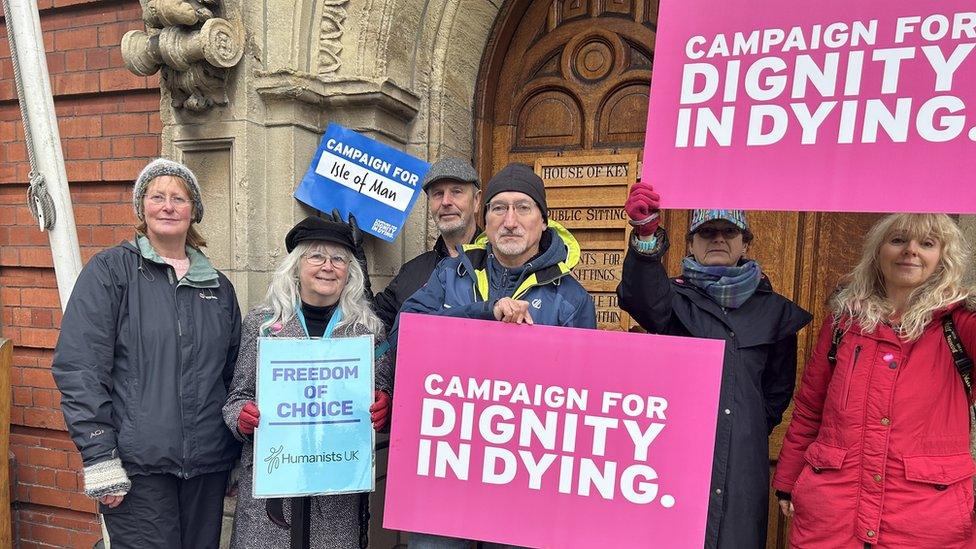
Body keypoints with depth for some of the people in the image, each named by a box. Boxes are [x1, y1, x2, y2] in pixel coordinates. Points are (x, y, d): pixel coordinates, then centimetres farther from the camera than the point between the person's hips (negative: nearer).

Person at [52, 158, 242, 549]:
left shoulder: (218, 286, 12)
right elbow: (79, 367, -8)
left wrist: (236, 457, 14)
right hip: (138, 465, -4)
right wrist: (99, 458, -13)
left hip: (208, 465, 4)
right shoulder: (110, 271, -1)